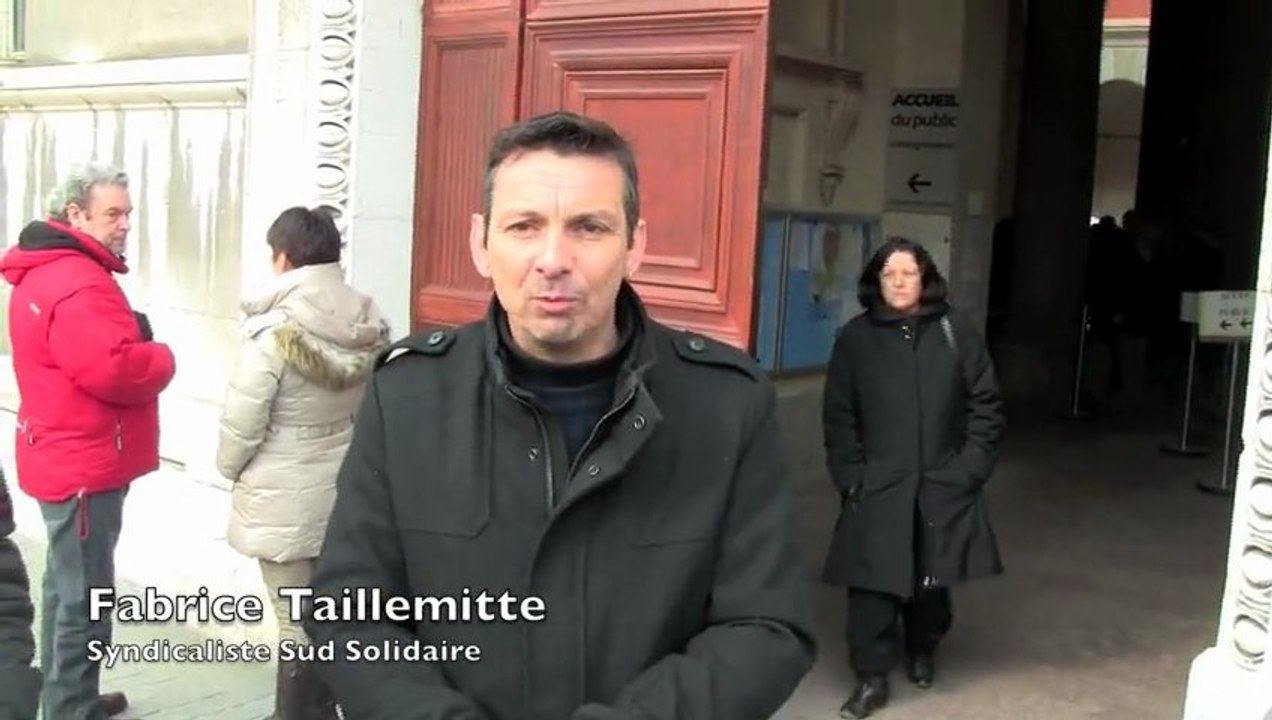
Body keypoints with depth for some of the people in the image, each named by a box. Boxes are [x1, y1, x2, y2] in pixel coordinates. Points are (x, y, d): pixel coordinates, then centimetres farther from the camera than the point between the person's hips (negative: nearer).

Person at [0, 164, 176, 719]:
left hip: (65, 456, 11)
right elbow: (115, 370, -30)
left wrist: (137, 347, -1)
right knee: (83, 598, -1)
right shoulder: (77, 283, -22)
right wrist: (161, 358, -11)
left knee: (67, 587, 22)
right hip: (86, 464, -11)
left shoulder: (47, 272, 13)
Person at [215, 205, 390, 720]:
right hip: (347, 492, 6)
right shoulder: (369, 326, -2)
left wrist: (231, 469, 4)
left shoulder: (274, 332, -19)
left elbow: (241, 424, -15)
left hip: (285, 503, -6)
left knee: (298, 624, 6)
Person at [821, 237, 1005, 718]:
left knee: (932, 577, 12)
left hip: (942, 485, 1)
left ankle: (923, 650, 39)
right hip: (877, 487, -1)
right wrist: (850, 475, -6)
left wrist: (970, 467, -5)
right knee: (872, 580, -6)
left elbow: (986, 405, 3)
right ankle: (872, 678, 7)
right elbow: (839, 416, 2)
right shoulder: (854, 338, 0)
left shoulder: (956, 332, 1)